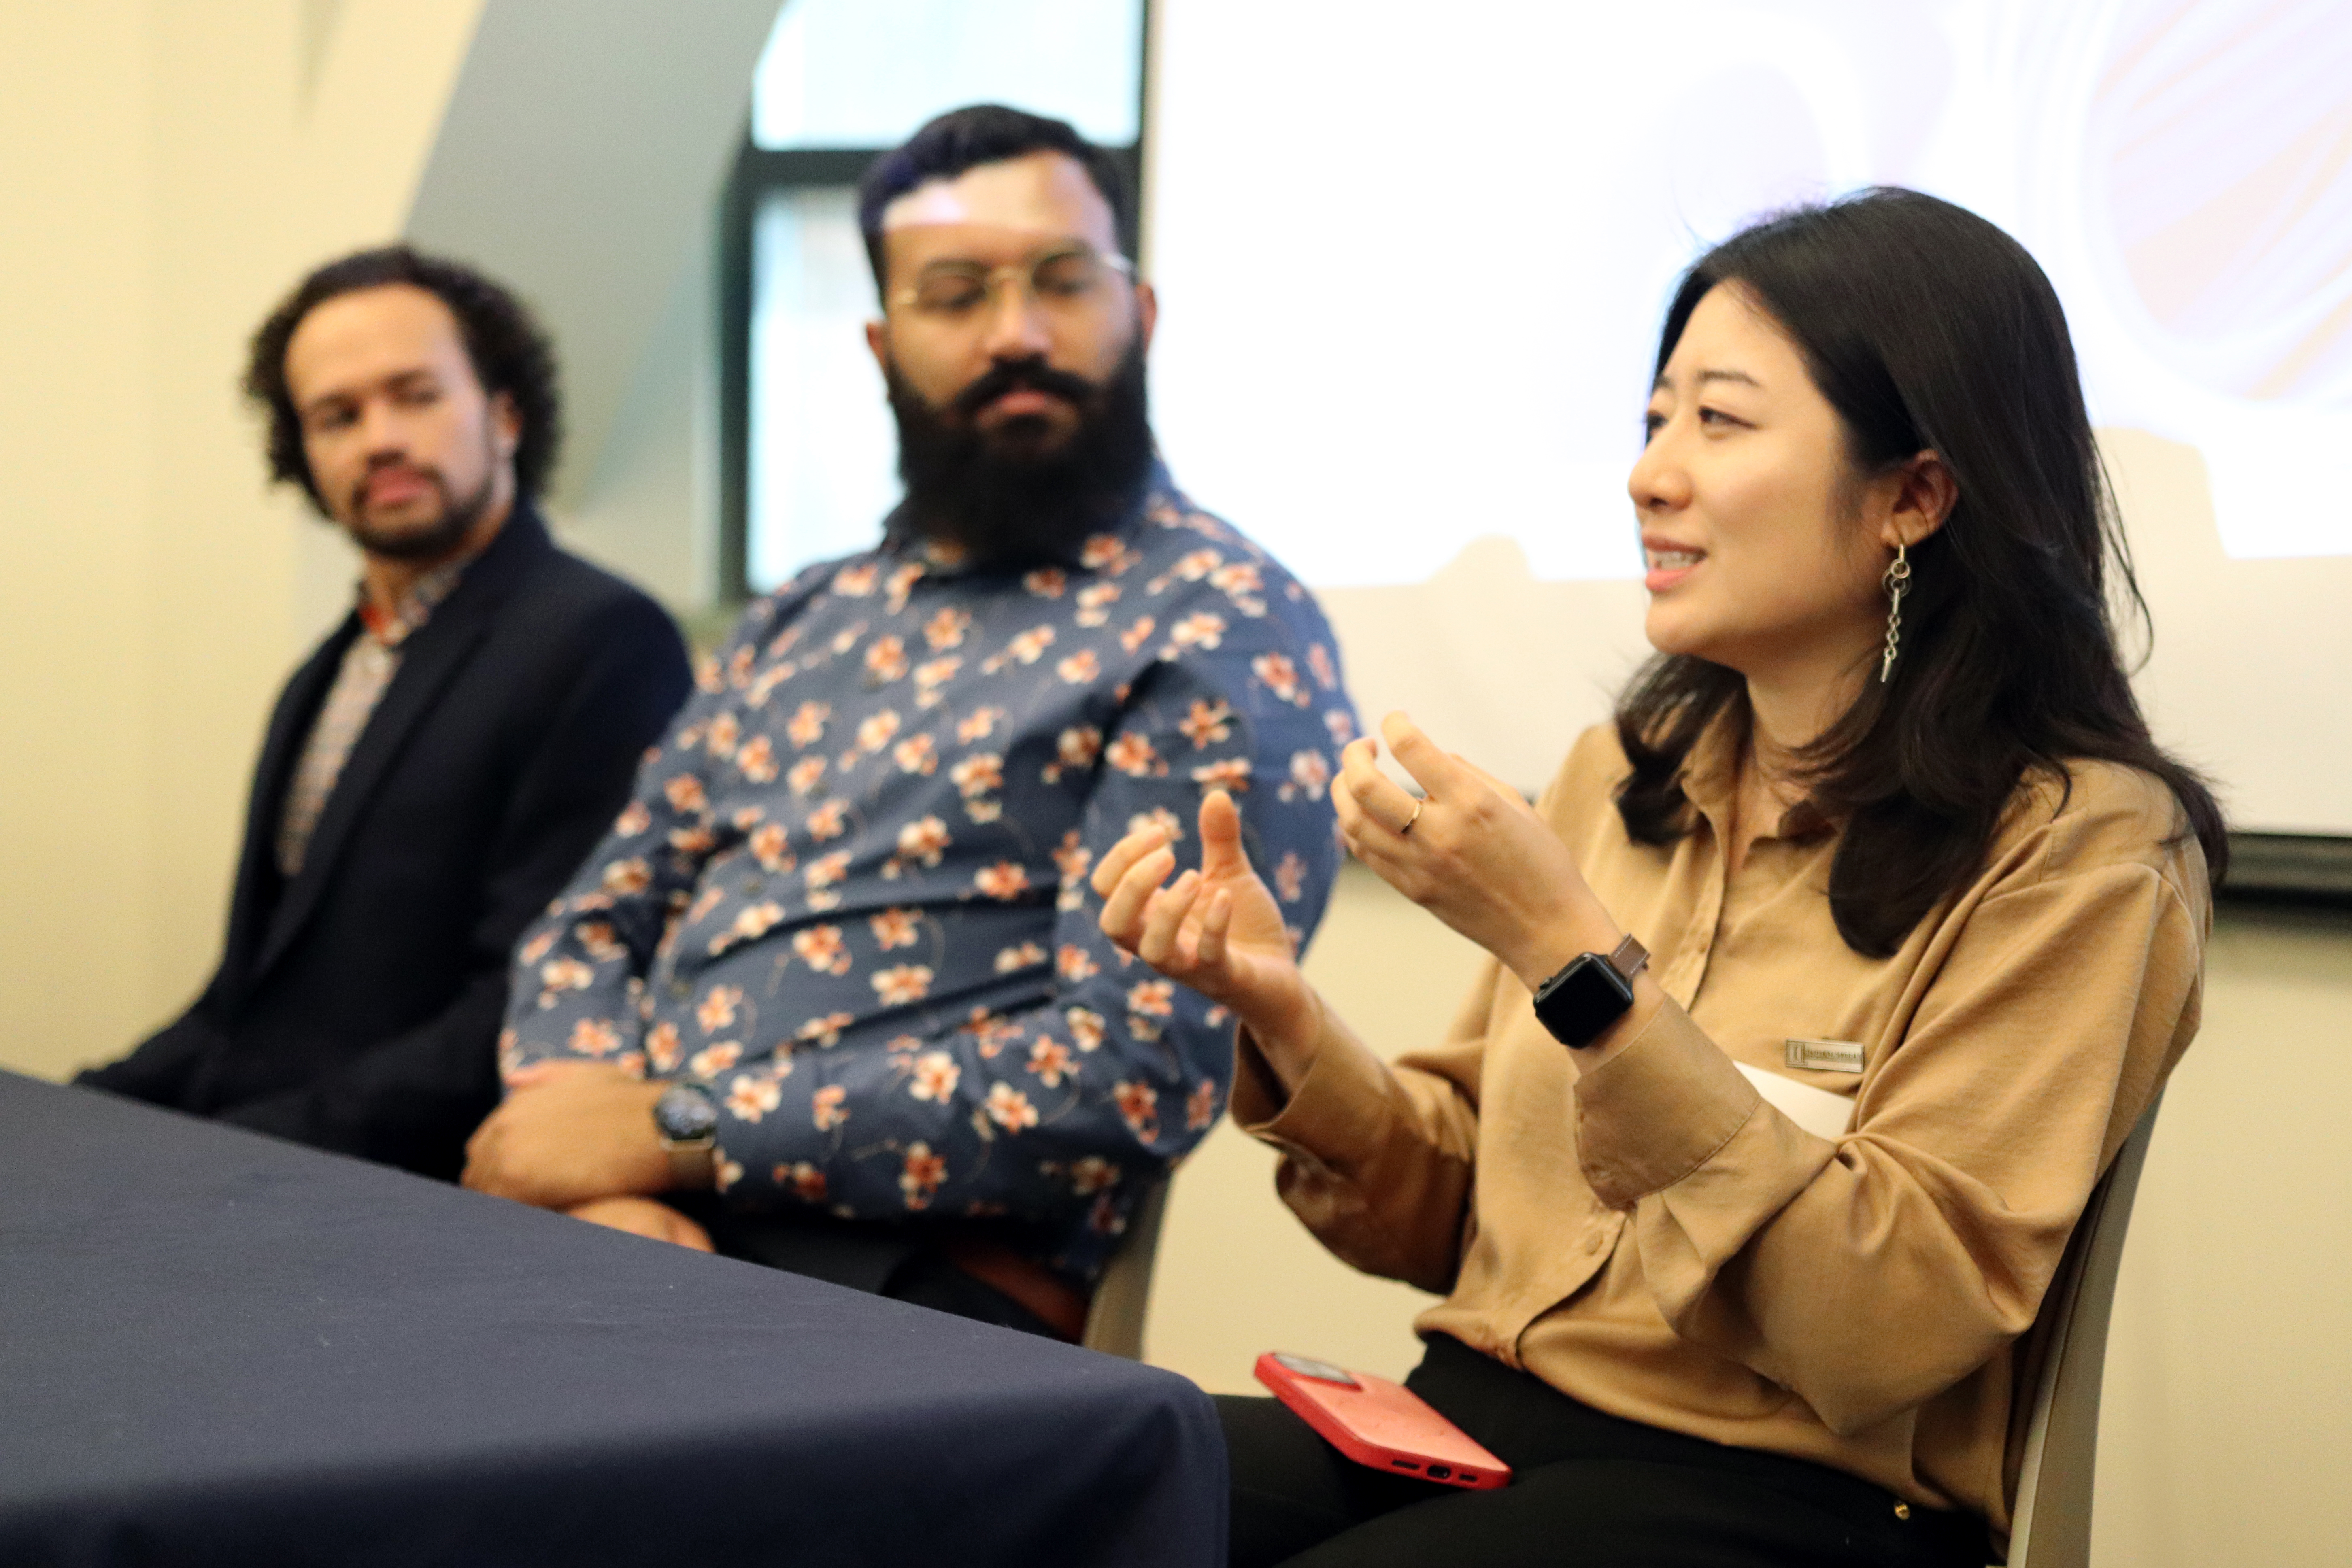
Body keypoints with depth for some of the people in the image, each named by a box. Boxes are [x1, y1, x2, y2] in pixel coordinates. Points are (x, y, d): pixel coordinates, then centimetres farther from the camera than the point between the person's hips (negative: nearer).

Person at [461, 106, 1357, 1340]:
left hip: (908, 1272, -6)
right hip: (642, 1236, 6)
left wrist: (680, 1135, -13)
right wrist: (596, 1169, -5)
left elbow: (1135, 1071, -13)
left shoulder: (1222, 630, -3)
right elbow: (593, 928, 17)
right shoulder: (808, 621, 19)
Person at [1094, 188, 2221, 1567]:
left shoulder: (2080, 847, -8)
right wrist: (1284, 1013, -5)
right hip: (1474, 1416, 6)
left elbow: (1888, 1334, -17)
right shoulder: (1620, 775, 11)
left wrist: (1575, 962, -22)